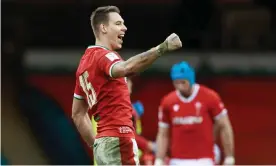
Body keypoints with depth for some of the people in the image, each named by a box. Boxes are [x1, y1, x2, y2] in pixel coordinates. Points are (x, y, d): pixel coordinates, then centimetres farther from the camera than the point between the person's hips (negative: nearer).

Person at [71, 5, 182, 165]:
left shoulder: (86, 61, 19)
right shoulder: (103, 56, -10)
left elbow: (78, 114, 24)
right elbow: (127, 67, -36)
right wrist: (162, 48, -43)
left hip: (103, 143, 10)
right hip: (118, 141, -10)